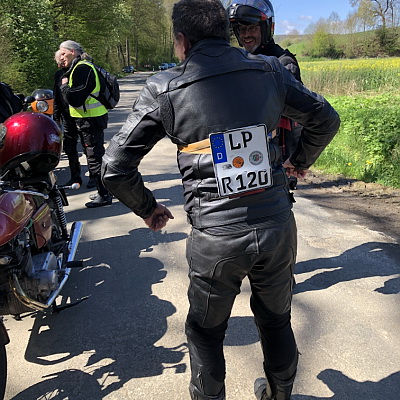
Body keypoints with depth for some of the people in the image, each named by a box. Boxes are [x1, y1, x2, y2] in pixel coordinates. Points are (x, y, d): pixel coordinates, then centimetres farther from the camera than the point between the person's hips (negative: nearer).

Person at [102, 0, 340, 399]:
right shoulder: (270, 70, 2)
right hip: (278, 228, 4)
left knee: (206, 333, 21)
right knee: (276, 322, 26)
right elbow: (326, 119, 14)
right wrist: (301, 160, 30)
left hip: (215, 240, -3)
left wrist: (147, 208, 11)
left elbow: (114, 168, -6)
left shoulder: (164, 89, -6)